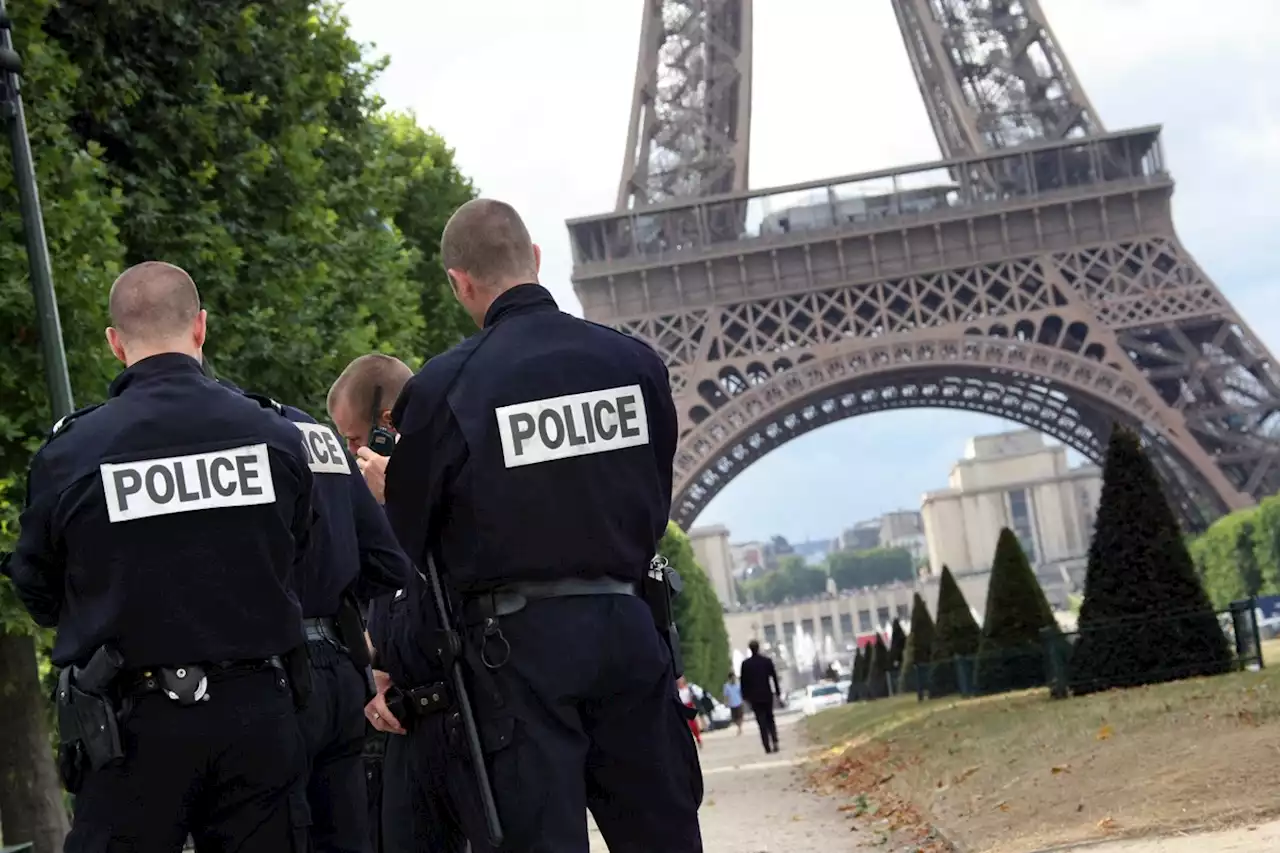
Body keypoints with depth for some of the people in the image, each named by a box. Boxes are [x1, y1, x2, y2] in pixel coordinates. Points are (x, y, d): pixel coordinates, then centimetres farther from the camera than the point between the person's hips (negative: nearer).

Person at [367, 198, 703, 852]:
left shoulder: (443, 387, -7)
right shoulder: (636, 363, 3)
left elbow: (406, 544, 0)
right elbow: (656, 507, 10)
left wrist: (397, 672, 11)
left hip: (518, 644, -3)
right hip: (625, 627, 3)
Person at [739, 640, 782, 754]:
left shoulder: (746, 664, -6)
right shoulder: (767, 661, -2)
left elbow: (744, 681, -2)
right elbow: (774, 677, 0)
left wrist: (745, 697, 7)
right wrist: (778, 693, 7)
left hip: (754, 697, -1)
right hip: (767, 695, 1)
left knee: (762, 723, 1)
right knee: (770, 719, 15)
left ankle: (767, 746, -5)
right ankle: (775, 742, -3)